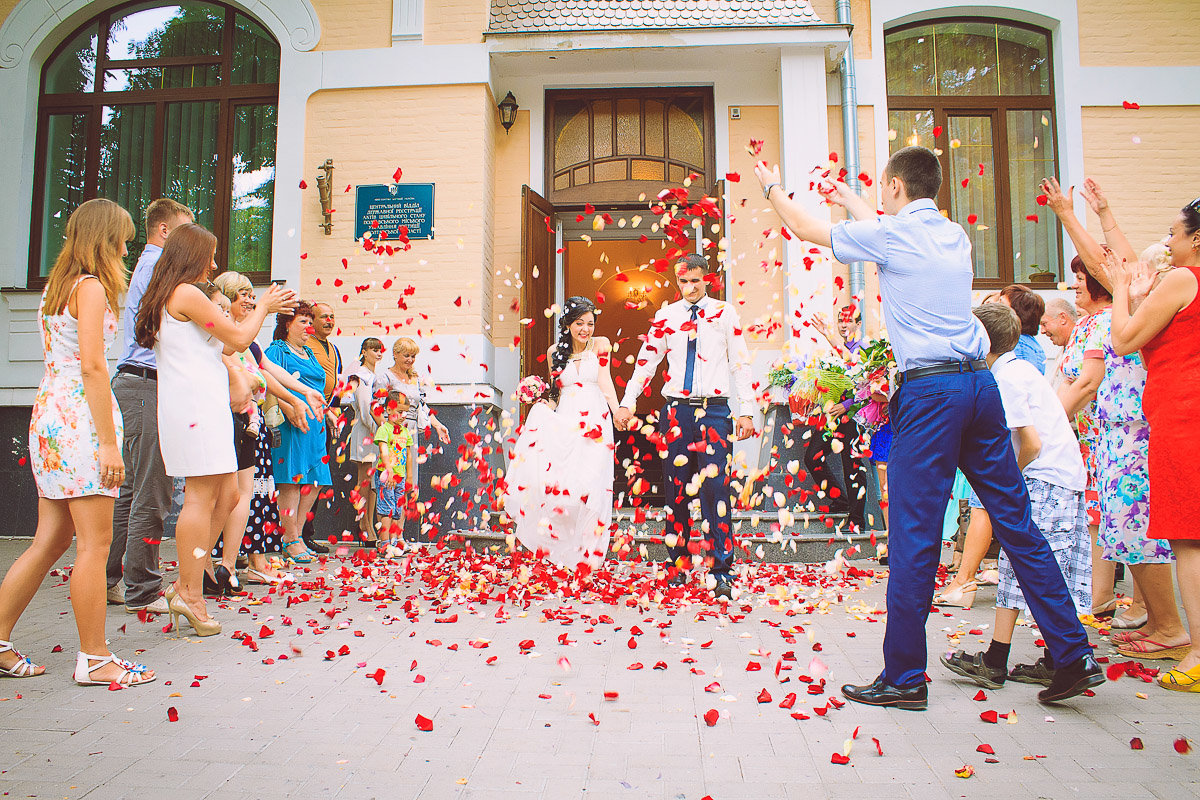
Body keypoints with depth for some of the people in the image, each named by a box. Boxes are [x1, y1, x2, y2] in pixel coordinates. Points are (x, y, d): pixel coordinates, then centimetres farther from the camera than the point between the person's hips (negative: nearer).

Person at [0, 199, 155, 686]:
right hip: (81, 415, -9)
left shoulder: (56, 286, 19)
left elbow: (60, 360, 19)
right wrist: (109, 442, -17)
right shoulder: (91, 287, -8)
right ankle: (94, 659, 3)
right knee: (95, 542, -4)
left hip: (51, 412, 9)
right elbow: (92, 367, -16)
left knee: (51, 540, 13)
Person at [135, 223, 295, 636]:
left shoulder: (165, 298, 22)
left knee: (227, 494, 9)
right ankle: (191, 595, -5)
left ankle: (186, 584, 14)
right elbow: (238, 338, -7)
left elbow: (224, 342, 25)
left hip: (202, 407, 10)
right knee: (202, 496, -9)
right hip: (195, 405, -10)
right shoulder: (187, 294, -8)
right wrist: (263, 308, 10)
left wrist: (263, 310, 29)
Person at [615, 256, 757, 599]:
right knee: (675, 489, 4)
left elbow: (740, 361, 6)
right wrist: (627, 403, 1)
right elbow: (646, 361, 10)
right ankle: (678, 562, 16)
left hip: (714, 409, -2)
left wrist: (747, 411, 0)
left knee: (715, 487, -11)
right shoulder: (665, 316, 11)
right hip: (676, 409, 2)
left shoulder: (724, 312, 7)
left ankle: (721, 572, -6)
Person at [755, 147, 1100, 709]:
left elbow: (806, 229, 10)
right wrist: (850, 200, 52)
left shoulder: (888, 234, -3)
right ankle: (1074, 656, 16)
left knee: (914, 535, -2)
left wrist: (773, 187, 29)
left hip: (930, 390, -7)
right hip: (980, 382, 8)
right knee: (1016, 522, 11)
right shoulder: (955, 236, 17)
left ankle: (903, 678, 7)